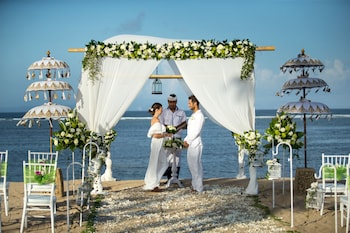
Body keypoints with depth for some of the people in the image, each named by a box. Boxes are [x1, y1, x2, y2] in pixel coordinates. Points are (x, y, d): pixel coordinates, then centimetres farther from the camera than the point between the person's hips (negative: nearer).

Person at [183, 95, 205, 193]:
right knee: (191, 165, 11)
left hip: (195, 143, -9)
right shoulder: (193, 115, 18)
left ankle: (198, 188, -2)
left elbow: (196, 131, -17)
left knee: (196, 166, -6)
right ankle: (195, 185, 18)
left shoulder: (199, 115, -11)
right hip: (190, 143, 9)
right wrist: (186, 140, 9)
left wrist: (188, 141, -13)